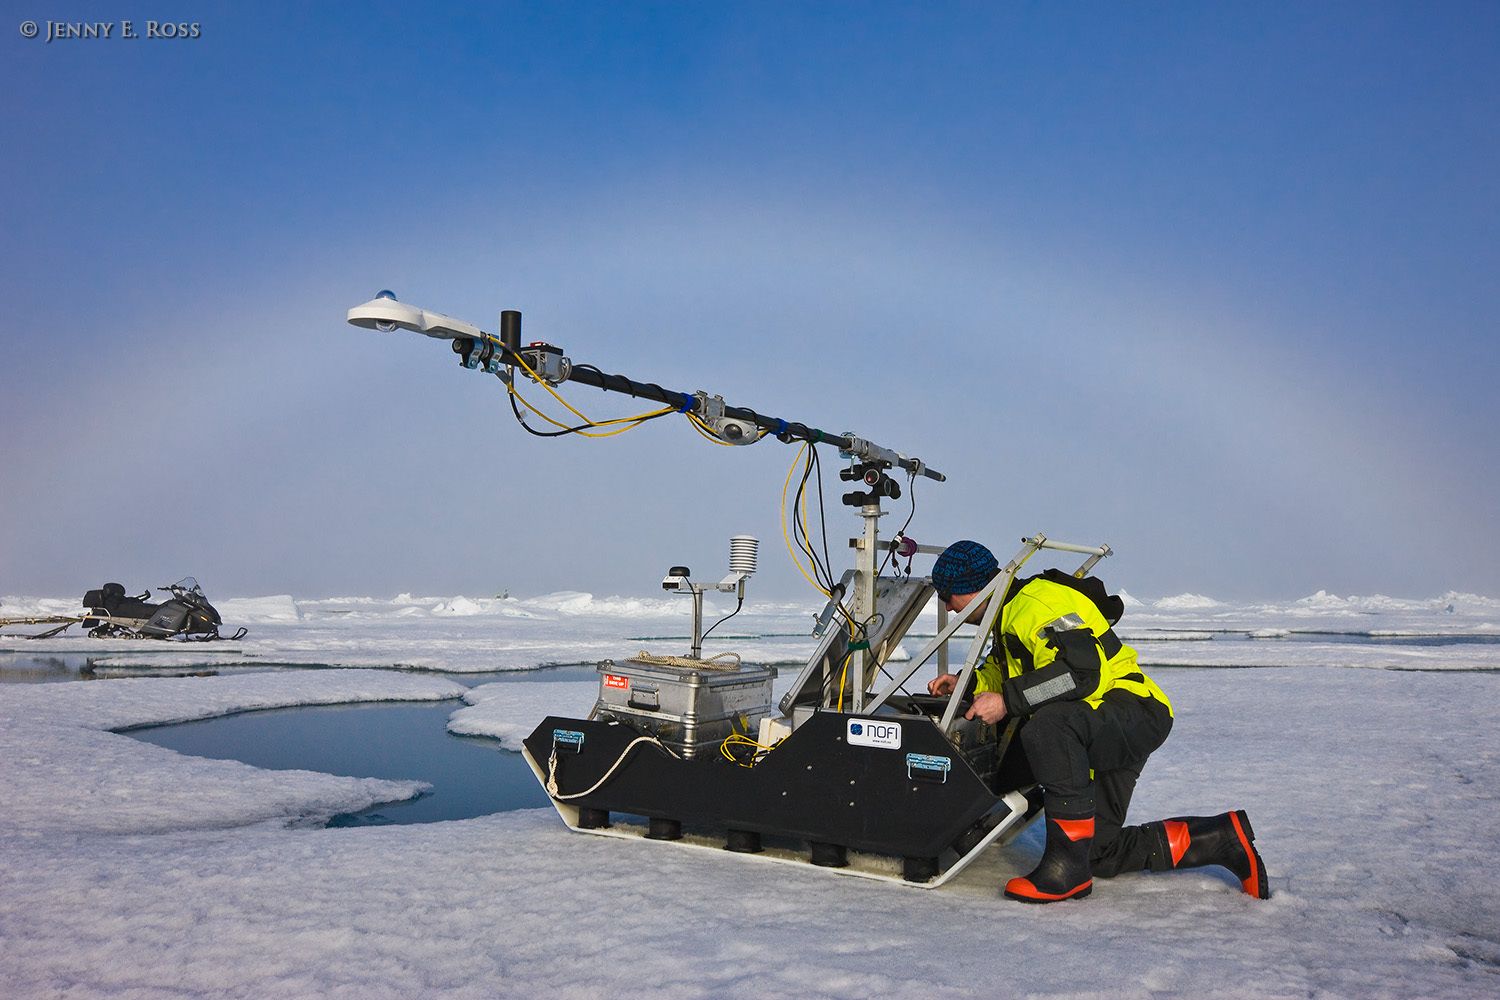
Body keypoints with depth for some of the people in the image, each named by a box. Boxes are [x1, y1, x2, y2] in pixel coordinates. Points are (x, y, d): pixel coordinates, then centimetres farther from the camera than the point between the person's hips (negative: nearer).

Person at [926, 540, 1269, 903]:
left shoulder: (1038, 602, -18)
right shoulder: (1009, 615, 16)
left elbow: (1080, 671, -29)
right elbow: (1008, 671, 27)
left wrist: (1007, 701, -27)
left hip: (1134, 713, -11)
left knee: (1047, 727, -39)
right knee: (1100, 853, 7)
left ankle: (1069, 865, -32)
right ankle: (1224, 838, 16)